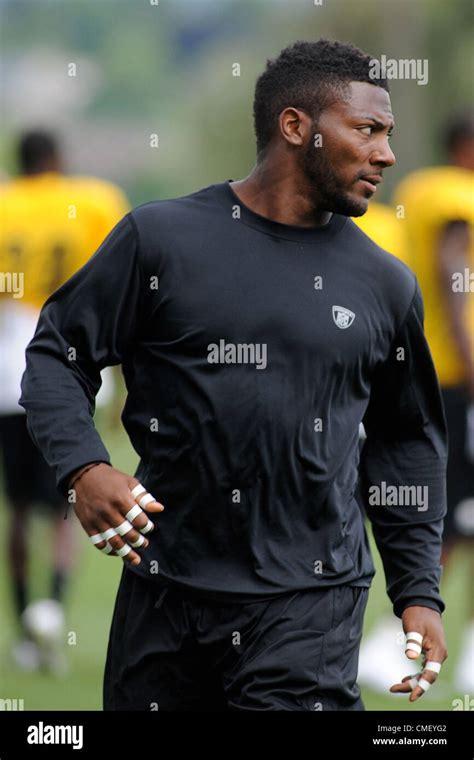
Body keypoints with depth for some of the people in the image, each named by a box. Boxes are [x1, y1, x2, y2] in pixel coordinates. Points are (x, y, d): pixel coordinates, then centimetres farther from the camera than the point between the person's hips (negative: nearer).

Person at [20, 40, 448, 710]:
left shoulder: (386, 286, 9)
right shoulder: (161, 238, 0)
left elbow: (407, 441, 18)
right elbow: (57, 354, 4)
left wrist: (419, 593, 13)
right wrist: (83, 469, -14)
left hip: (310, 605, 1)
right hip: (167, 593, 0)